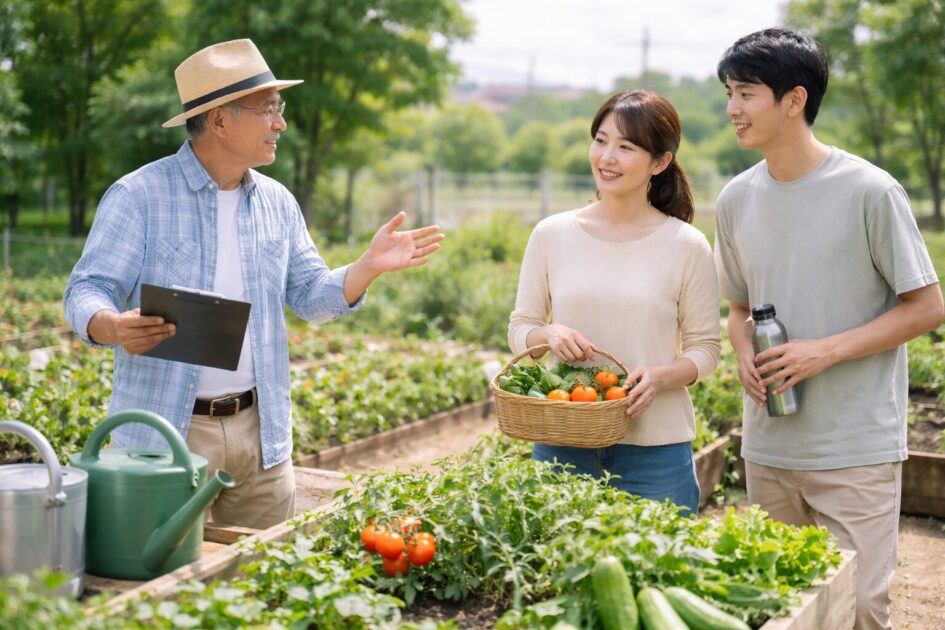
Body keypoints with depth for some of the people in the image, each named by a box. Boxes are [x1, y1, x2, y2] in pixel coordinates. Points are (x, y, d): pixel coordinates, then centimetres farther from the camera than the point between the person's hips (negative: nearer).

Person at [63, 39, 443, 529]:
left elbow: (312, 297, 10)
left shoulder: (277, 202, 9)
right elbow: (86, 291, -10)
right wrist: (113, 326, -33)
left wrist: (370, 265, -8)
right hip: (164, 432, -5)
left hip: (259, 431, 5)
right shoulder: (139, 195, -8)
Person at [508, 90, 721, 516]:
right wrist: (549, 335, -13)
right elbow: (519, 328, 9)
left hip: (656, 453, -1)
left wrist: (660, 376, -16)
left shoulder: (686, 246, -2)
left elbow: (705, 348, 4)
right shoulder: (552, 235, 2)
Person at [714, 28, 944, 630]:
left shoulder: (870, 191, -11)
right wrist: (745, 352, -5)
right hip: (768, 446, 5)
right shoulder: (737, 200, 5)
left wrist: (826, 351, -17)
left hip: (856, 450, -5)